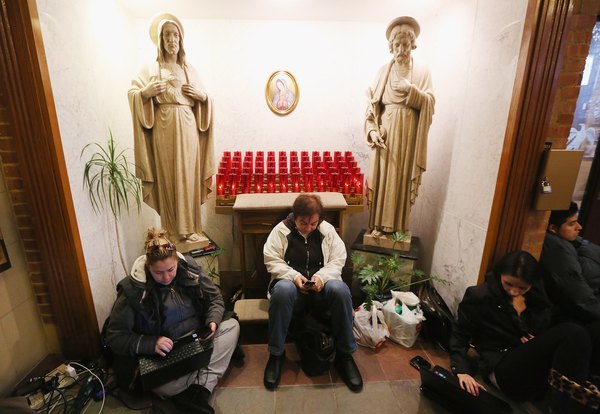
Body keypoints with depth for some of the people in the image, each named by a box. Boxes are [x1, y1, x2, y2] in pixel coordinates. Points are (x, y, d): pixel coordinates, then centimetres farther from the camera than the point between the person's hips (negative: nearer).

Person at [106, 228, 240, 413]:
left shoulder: (189, 268, -11)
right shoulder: (133, 290, -18)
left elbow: (215, 298, 1)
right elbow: (115, 337, -12)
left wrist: (213, 321, -19)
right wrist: (151, 344, -28)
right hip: (162, 351, -4)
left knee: (232, 325, -17)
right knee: (162, 388, -32)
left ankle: (199, 391, -23)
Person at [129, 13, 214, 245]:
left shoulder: (189, 69, 16)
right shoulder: (150, 69, 7)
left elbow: (201, 100, 19)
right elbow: (132, 93, 5)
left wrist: (203, 96, -2)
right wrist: (146, 92, -14)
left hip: (188, 130, 2)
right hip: (164, 131, -2)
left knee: (188, 177, 2)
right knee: (167, 178, -1)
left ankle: (189, 226, 12)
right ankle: (172, 228, 10)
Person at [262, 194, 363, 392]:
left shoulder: (328, 230, 4)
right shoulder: (281, 230, -1)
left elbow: (338, 261, 2)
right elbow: (272, 261, -4)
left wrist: (322, 276, -17)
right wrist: (294, 276, -19)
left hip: (321, 289, 2)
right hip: (292, 286, -1)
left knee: (340, 289, -32)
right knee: (282, 289, -37)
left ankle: (344, 354, -12)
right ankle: (276, 354, -16)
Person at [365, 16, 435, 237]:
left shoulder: (422, 71, 5)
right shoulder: (384, 71, 8)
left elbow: (429, 104, -2)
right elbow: (373, 104, 3)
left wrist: (410, 89, -16)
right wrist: (372, 129, -11)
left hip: (409, 133, -1)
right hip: (386, 132, 1)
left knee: (403, 177, 3)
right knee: (383, 176, 1)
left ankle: (399, 226, 15)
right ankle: (380, 224, 12)